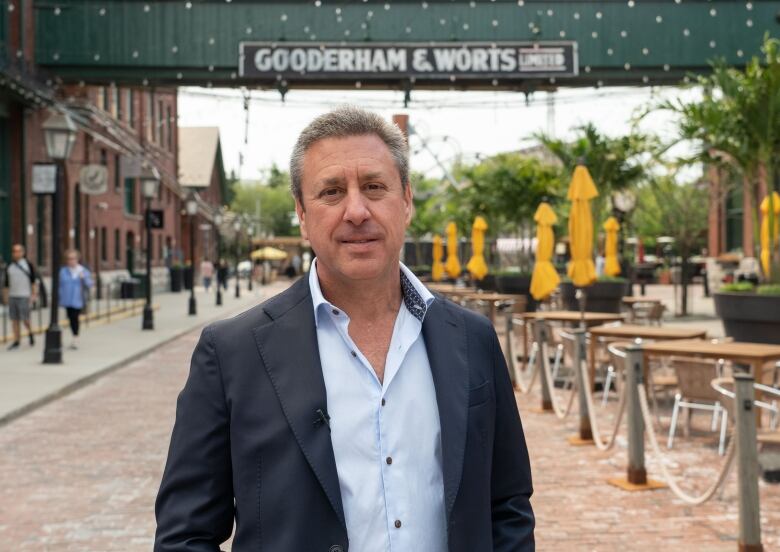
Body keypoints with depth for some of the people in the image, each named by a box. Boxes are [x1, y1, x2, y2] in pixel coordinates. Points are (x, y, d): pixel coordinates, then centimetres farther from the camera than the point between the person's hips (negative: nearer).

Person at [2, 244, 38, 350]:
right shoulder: (9, 266, 10)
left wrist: (34, 294, -7)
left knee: (25, 318, -8)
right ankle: (16, 341, 10)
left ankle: (30, 333, 20)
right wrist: (5, 296, 12)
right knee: (14, 320, 4)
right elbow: (6, 283, 15)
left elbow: (34, 281, -1)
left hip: (24, 296, -4)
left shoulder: (28, 265, 0)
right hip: (12, 296, 4)